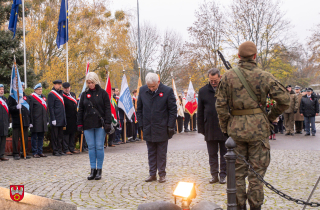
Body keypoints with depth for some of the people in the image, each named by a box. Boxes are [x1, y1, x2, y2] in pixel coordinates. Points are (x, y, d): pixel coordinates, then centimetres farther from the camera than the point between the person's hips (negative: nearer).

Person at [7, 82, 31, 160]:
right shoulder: (12, 97, 1)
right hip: (16, 122, -5)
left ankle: (24, 152, 13)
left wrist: (29, 121, 14)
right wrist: (16, 107, -25)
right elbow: (9, 108, -6)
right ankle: (16, 153, 6)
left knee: (25, 138, 6)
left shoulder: (26, 97, 17)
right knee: (16, 138, -1)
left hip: (25, 121, 5)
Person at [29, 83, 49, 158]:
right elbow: (30, 110, -10)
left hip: (43, 122, 7)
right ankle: (35, 152, 6)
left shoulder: (43, 97, 16)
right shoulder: (31, 97, -5)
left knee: (41, 137, 10)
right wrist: (31, 122, -14)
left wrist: (47, 120, 15)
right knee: (34, 137, 0)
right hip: (35, 121, -6)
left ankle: (40, 152, 17)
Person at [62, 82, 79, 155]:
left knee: (73, 133, 12)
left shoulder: (73, 94, 14)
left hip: (74, 118, 7)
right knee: (66, 134, -1)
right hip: (67, 118, -7)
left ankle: (72, 148, 21)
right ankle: (66, 149, 5)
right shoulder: (62, 96, -10)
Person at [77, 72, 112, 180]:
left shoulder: (102, 93, 1)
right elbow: (80, 110, 13)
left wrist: (107, 123, -9)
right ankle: (93, 170, 11)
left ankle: (99, 170, 10)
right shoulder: (84, 94, 10)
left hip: (100, 124, -3)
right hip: (88, 125, 3)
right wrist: (79, 124, 6)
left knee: (99, 147, 0)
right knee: (91, 147, 4)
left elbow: (107, 109, -1)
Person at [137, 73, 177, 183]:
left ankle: (162, 174, 16)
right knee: (151, 152, 10)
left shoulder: (167, 91, -8)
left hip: (162, 129, -3)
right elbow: (139, 109, 10)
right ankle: (152, 174, 19)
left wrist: (171, 126, -8)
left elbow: (173, 110, -4)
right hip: (148, 129, 3)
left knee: (162, 153, 6)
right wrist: (141, 124, 5)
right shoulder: (142, 90, 2)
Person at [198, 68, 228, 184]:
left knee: (224, 153, 8)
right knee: (212, 154, 9)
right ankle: (214, 175, 19)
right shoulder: (203, 91, 5)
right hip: (210, 129, 2)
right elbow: (200, 112, 9)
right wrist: (201, 128, 4)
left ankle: (223, 175, 18)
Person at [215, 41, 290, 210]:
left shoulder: (228, 76, 0)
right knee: (257, 170, 7)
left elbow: (221, 105, -2)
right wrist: (271, 116, 9)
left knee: (237, 170, 10)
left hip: (235, 128, 2)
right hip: (258, 127, -1)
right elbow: (284, 99, -5)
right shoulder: (264, 76, -4)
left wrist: (225, 128, 7)